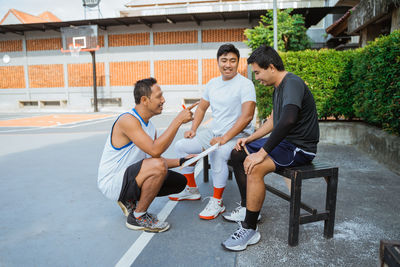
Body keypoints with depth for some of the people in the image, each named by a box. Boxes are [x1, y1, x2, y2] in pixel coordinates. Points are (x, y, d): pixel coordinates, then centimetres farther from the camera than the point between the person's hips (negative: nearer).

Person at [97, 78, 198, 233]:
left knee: (180, 182, 7)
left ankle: (130, 201, 13)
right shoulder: (128, 120, -22)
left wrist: (181, 161, -2)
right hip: (111, 183, -9)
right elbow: (155, 150, -34)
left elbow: (155, 159, 11)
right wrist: (178, 121, -30)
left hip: (128, 177, 9)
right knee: (158, 166, -33)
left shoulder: (149, 125, 6)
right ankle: (137, 217, -11)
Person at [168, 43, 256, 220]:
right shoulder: (212, 83, 10)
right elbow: (202, 108, 20)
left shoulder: (245, 84, -12)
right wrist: (193, 129, 6)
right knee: (181, 146, 6)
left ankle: (217, 202, -18)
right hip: (213, 132, 8)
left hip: (236, 136, -8)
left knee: (217, 154, -37)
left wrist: (225, 138, -26)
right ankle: (191, 189, 19)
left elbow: (247, 116, -22)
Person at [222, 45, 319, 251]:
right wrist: (249, 139, 9)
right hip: (284, 141, 10)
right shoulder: (278, 87, 13)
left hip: (300, 148, -10)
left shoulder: (292, 84, -20)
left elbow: (288, 120, -37)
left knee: (254, 167, -31)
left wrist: (262, 152, -34)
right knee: (238, 154, 10)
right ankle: (248, 208, 18)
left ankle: (250, 230, -16)